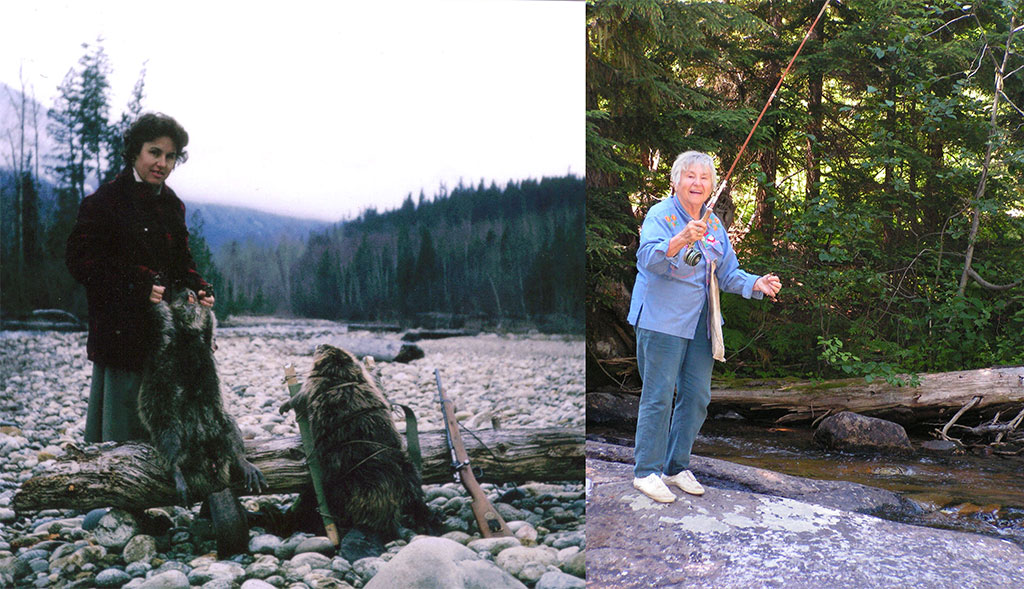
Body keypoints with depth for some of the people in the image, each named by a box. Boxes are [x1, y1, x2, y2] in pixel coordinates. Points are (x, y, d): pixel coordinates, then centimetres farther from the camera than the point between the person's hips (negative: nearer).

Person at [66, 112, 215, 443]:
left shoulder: (172, 205, 15)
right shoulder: (104, 201, -4)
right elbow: (80, 260, -10)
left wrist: (200, 290, -1)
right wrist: (139, 285, -20)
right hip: (121, 333, -6)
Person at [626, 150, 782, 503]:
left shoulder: (714, 224, 14)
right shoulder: (660, 215, -7)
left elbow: (728, 273, 15)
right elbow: (648, 259, -24)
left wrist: (756, 284, -4)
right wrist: (680, 241, -41)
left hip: (701, 322, 7)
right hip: (662, 320, -7)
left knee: (697, 395, 9)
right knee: (658, 395, -6)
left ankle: (676, 467, 23)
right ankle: (646, 471, 6)